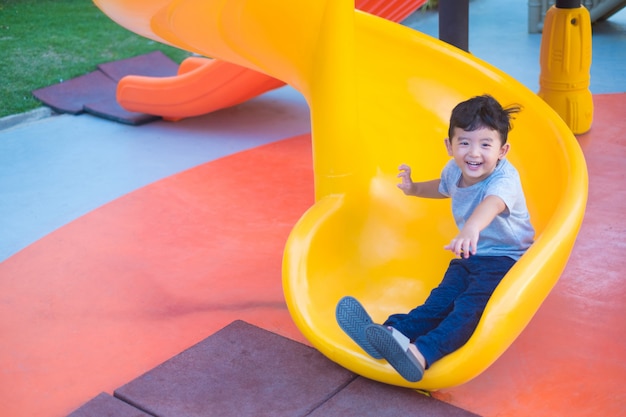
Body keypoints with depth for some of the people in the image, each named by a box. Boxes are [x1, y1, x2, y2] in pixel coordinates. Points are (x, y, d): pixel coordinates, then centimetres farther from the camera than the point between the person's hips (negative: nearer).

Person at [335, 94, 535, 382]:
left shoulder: (504, 178, -23)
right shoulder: (455, 170, 1)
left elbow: (492, 203, -49)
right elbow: (442, 187, 30)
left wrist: (471, 229, -70)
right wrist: (414, 188, 13)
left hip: (506, 259, -7)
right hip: (469, 257, 7)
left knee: (471, 304, -31)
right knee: (442, 299, -18)